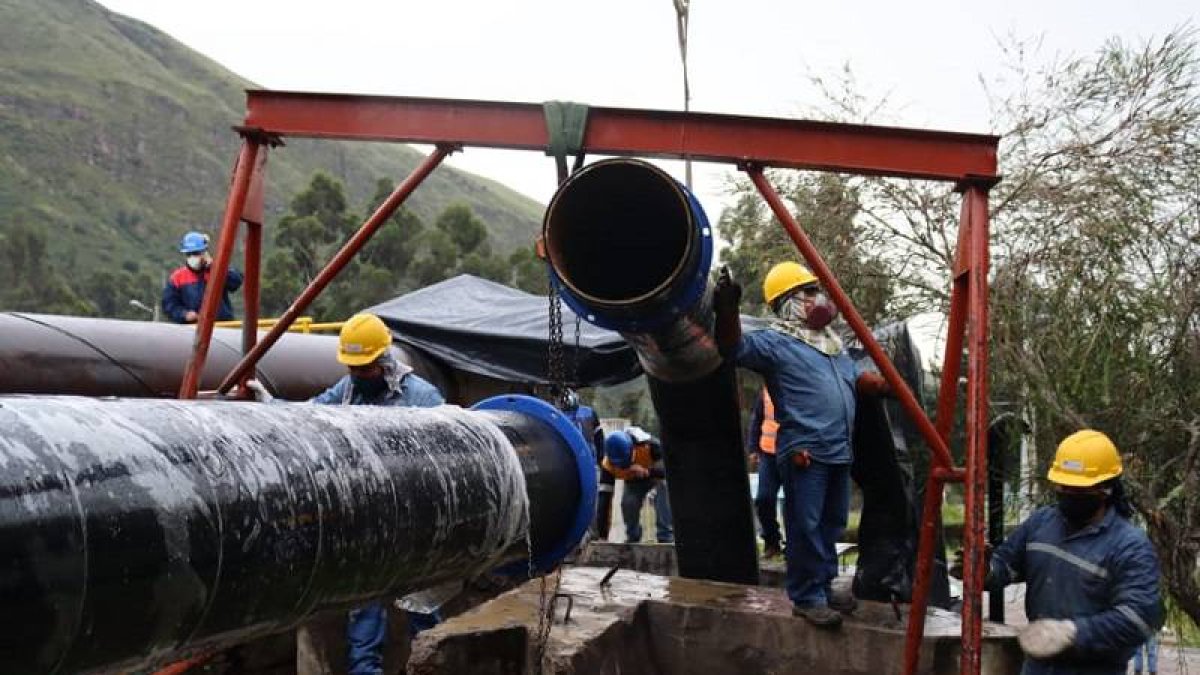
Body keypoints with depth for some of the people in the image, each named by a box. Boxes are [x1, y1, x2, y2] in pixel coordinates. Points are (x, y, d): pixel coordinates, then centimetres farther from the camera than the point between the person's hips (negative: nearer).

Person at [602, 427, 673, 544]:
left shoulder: (649, 446, -41)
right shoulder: (608, 463, -31)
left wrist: (647, 472, -57)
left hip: (656, 472, -2)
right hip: (634, 481, 2)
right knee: (627, 503, -20)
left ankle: (666, 538, -24)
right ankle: (632, 538, 4)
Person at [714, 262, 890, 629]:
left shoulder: (830, 342, 22)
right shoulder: (775, 341, -6)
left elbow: (859, 378, 34)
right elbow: (736, 348, -23)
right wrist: (727, 310, -40)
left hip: (838, 451, 9)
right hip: (804, 452, -9)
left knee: (831, 524, 16)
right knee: (806, 527, -6)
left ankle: (824, 588, 28)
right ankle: (806, 598, 2)